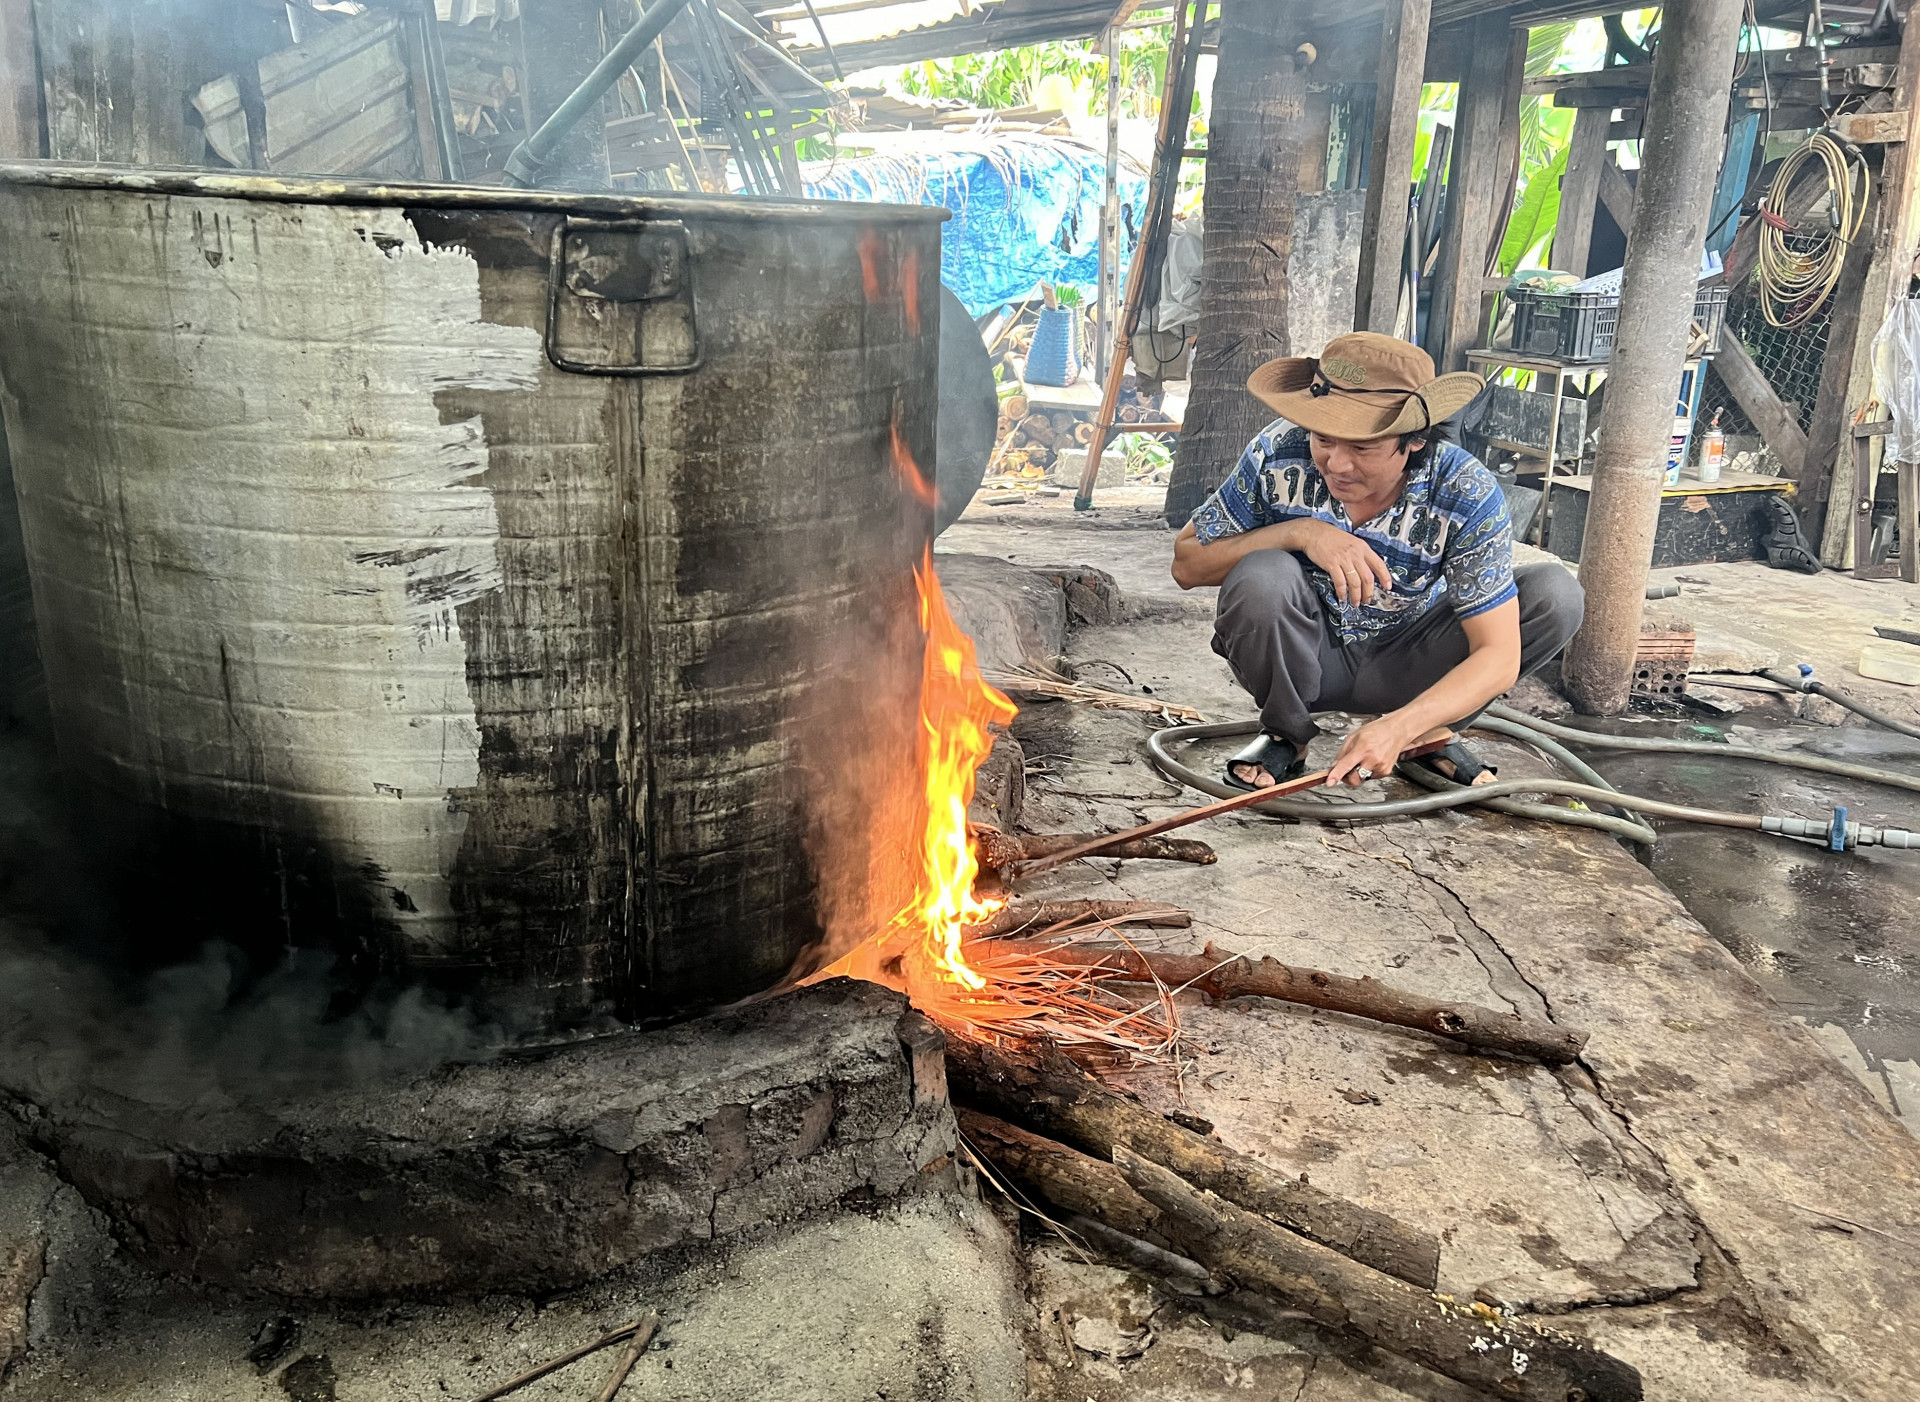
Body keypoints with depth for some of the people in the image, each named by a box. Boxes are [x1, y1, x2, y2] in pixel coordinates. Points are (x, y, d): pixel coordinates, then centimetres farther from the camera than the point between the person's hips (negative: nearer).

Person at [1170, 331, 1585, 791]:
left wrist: (1399, 727, -42)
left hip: (1404, 669, 1)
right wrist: (1297, 532, -31)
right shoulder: (1277, 455, -22)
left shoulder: (1468, 494, -23)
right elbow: (1187, 565, -15)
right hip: (1305, 659, 0)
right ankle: (1285, 733, -5)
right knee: (1260, 576, -33)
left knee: (1555, 594, -19)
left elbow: (1498, 654, -25)